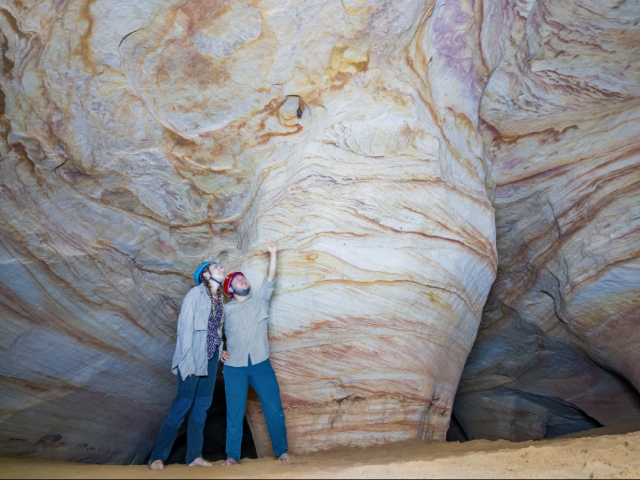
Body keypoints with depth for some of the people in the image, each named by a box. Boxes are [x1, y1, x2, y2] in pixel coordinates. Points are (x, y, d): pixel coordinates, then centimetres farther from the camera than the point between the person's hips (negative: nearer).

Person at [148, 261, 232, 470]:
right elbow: (185, 325, -12)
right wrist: (187, 358, -16)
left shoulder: (218, 298, 12)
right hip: (194, 357, -7)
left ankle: (194, 456, 15)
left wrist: (219, 350, 7)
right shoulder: (196, 293, -9)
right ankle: (157, 456, 3)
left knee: (202, 406, 8)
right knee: (183, 404, -7)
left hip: (210, 358, 7)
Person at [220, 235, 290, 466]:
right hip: (234, 367, 0)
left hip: (261, 364, 0)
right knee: (234, 412, 2)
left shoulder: (259, 299, 9)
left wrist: (272, 254, -11)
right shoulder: (226, 310, 9)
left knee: (273, 408, -1)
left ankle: (281, 450, 12)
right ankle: (232, 455, 13)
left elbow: (270, 279, -3)